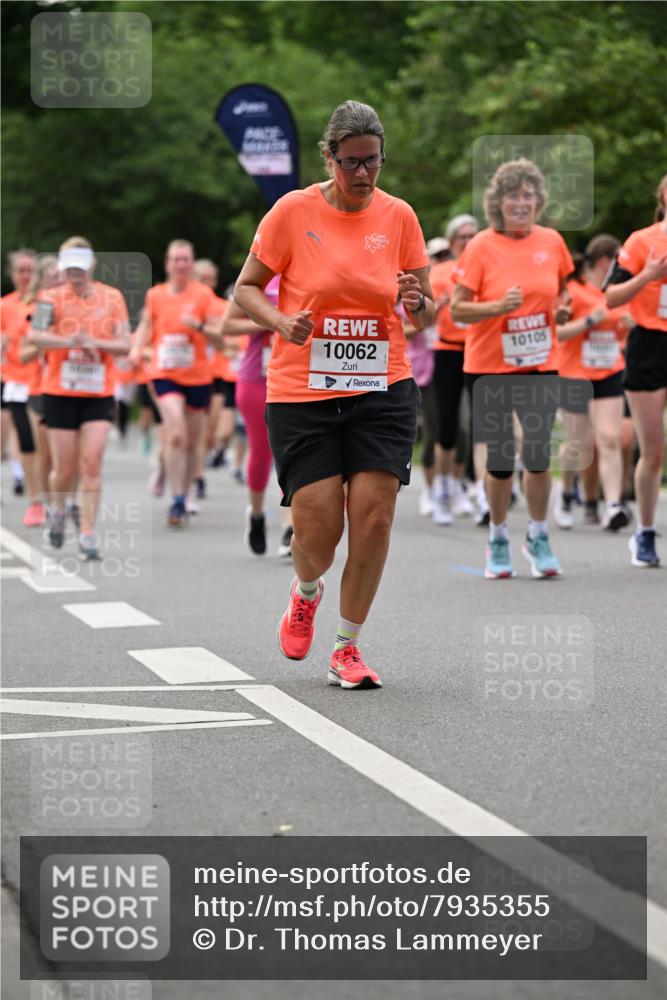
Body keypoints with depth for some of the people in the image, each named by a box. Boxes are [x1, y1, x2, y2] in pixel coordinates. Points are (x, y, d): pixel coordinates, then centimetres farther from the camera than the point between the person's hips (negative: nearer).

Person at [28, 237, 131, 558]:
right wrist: (71, 341, -33)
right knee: (65, 468, 4)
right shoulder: (52, 298, -4)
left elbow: (124, 344, 0)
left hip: (99, 394, 1)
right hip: (60, 394, -1)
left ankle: (88, 534, -5)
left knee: (91, 462, -9)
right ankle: (58, 510, 35)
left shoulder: (112, 297, 3)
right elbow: (35, 336, -18)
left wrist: (95, 343, -18)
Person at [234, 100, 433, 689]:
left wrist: (418, 304, -14)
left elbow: (427, 316, 9)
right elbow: (246, 288, 3)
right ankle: (306, 591, 30)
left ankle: (348, 648, 8)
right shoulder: (293, 211, -3)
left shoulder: (398, 216, 3)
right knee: (318, 527, -7)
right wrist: (282, 323, -17)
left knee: (374, 514, -9)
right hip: (302, 393, -2)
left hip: (383, 391, 2)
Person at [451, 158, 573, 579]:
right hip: (490, 366, -2)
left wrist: (562, 307, -1)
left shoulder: (552, 242, 2)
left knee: (539, 453, -4)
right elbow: (457, 310, -9)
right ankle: (498, 540, 21)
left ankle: (539, 536, 14)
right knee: (500, 457, 4)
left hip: (541, 365, 2)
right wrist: (499, 306, -24)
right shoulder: (482, 246, -8)